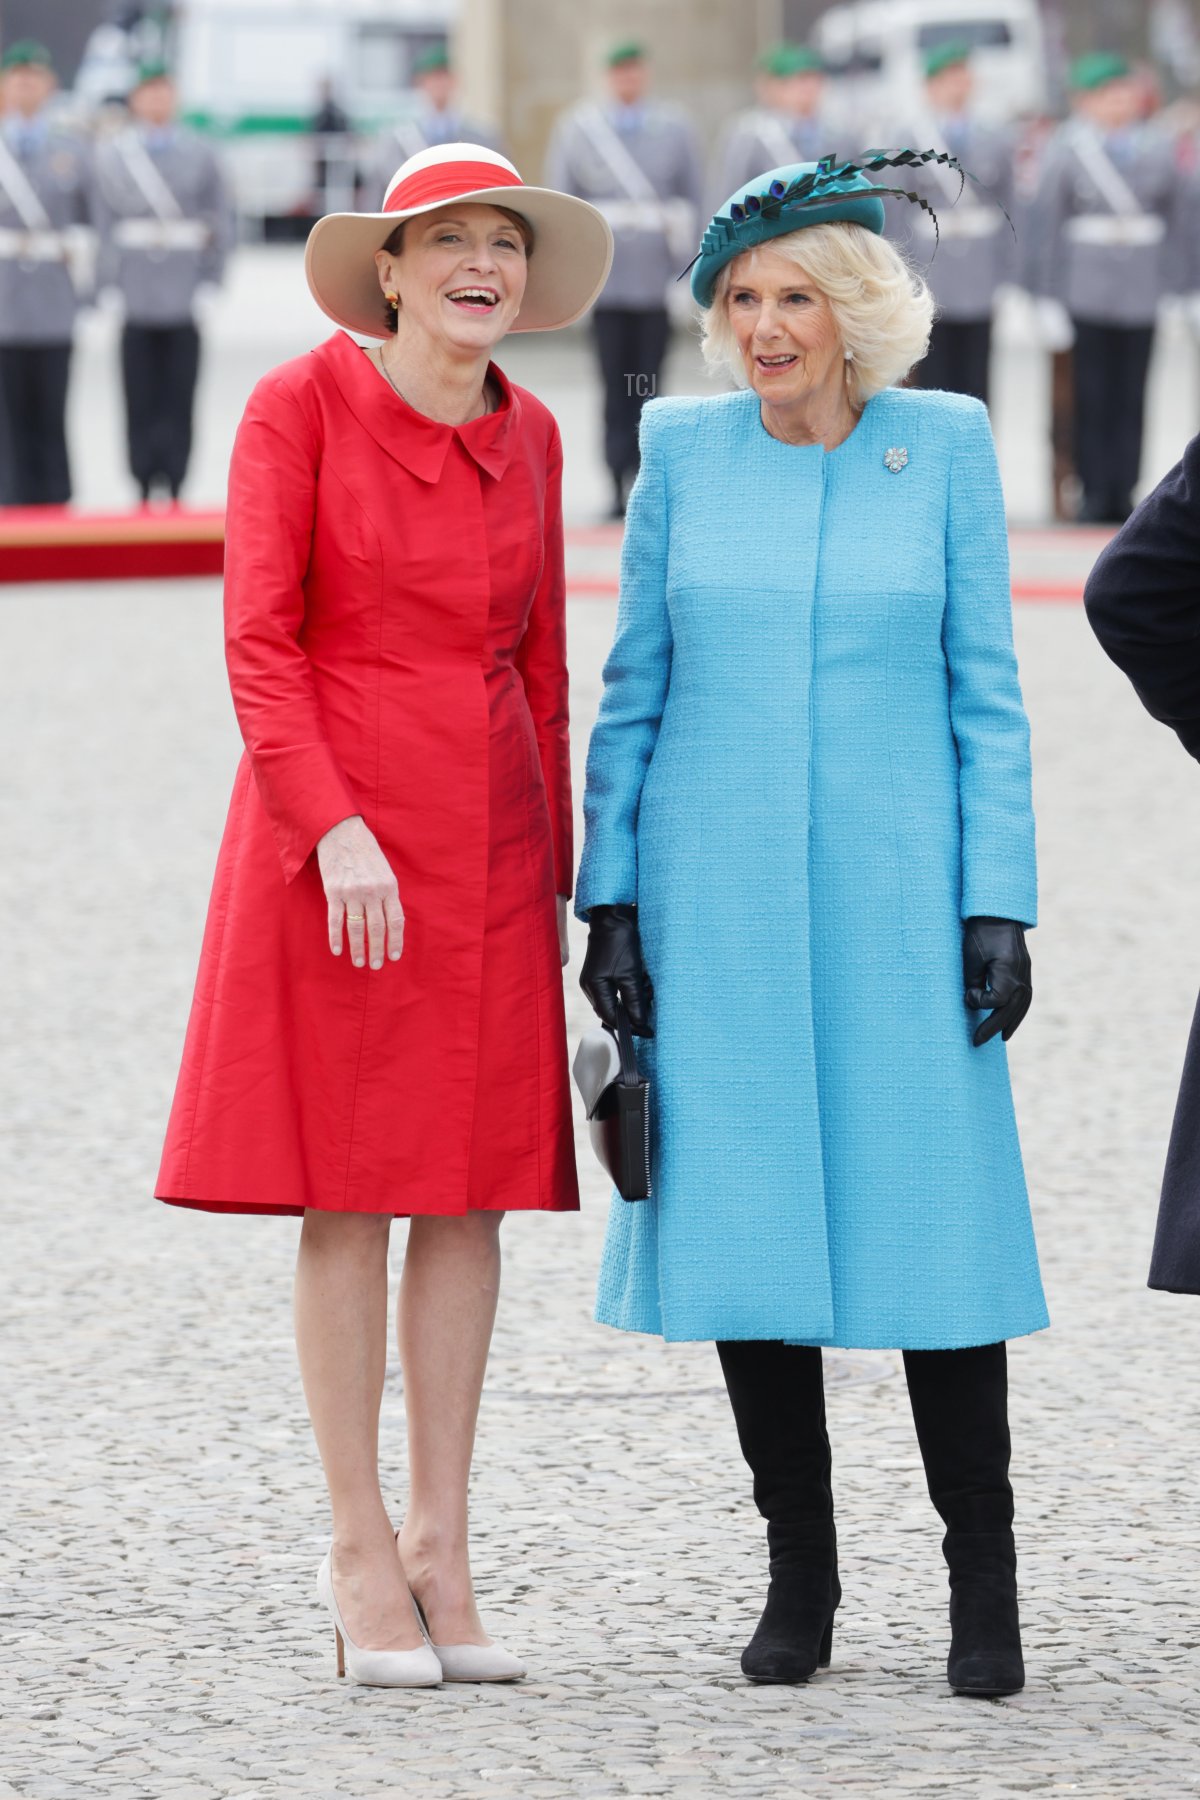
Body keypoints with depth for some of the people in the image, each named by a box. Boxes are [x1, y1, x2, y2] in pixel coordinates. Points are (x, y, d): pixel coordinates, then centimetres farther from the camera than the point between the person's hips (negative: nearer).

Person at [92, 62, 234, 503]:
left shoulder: (198, 153, 5)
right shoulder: (111, 154, 4)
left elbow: (221, 219, 7)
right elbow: (101, 219, 5)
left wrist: (209, 280, -2)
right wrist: (109, 285, -2)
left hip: (185, 297, 0)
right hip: (136, 299, 0)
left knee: (180, 396, 0)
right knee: (140, 397, 2)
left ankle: (175, 483, 5)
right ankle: (145, 483, 8)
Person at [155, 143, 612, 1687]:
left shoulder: (526, 437, 9)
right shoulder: (301, 405, -6)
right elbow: (258, 642, -10)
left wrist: (555, 870, 13)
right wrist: (334, 829, -19)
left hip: (489, 833, 5)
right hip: (335, 821, -5)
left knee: (472, 1185, 5)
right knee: (347, 1189, -1)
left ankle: (440, 1544, 11)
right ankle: (360, 1551, 7)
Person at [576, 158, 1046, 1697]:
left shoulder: (945, 445, 2)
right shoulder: (684, 449, 5)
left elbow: (986, 691, 3)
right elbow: (633, 691, 8)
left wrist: (1000, 905, -4)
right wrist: (608, 902, 2)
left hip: (894, 891, -1)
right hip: (717, 897, 2)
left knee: (931, 1220, -4)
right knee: (744, 1221, 2)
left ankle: (984, 1586, 6)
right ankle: (800, 1581, 13)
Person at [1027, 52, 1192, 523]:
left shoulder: (1157, 146, 8)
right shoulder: (1067, 147, -1)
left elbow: (1179, 217, 13)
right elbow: (1045, 220, -1)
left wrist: (1180, 287, 9)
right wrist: (1047, 295, -6)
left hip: (1141, 293, 3)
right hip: (1085, 289, -3)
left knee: (1130, 397, 4)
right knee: (1091, 396, -1)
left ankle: (1124, 493, 8)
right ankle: (1095, 494, 4)